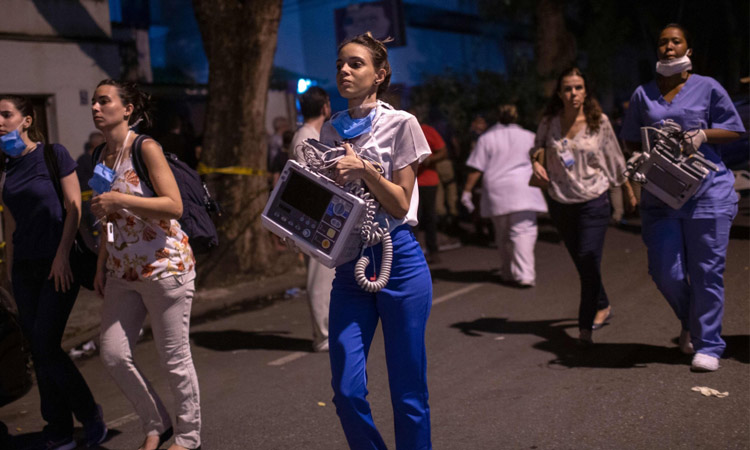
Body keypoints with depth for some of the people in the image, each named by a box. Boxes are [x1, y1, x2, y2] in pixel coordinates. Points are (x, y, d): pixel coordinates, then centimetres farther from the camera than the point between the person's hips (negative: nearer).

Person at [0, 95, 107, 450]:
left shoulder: (53, 154, -7)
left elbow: (74, 206, -9)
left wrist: (62, 255, -12)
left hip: (58, 264, -6)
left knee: (46, 346, -9)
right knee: (38, 350, 6)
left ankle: (92, 420, 10)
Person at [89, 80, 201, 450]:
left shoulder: (146, 148, -10)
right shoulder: (104, 155, 12)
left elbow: (174, 206, -18)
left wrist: (120, 199, -23)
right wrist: (101, 266, 17)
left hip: (164, 265, -7)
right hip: (123, 270, 7)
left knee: (174, 358, 1)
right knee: (113, 356, 4)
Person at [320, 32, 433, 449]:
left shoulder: (401, 124, -3)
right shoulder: (331, 130, 11)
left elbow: (401, 204, -6)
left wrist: (365, 169, -18)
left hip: (399, 261, -4)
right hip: (349, 263, 4)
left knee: (408, 391, 2)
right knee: (347, 391, -1)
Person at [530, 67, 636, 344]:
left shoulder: (599, 122, -5)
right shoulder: (549, 123, -2)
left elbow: (615, 160, 6)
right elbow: (536, 149, 14)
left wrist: (629, 191, 15)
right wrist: (535, 164, -9)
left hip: (593, 202, -3)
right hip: (560, 204, 3)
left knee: (589, 262, -12)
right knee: (582, 264, 13)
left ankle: (585, 326, 0)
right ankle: (602, 307, 37)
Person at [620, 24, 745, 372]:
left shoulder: (707, 88, 4)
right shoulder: (643, 94, 11)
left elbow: (733, 130, 7)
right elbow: (630, 139, 18)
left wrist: (703, 135, -12)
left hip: (707, 192, -2)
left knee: (706, 271, -2)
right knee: (665, 272, 0)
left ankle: (708, 345, 10)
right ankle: (689, 323, 30)